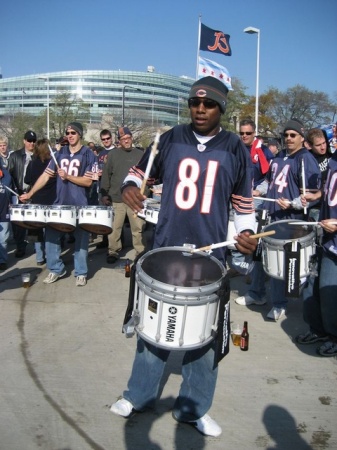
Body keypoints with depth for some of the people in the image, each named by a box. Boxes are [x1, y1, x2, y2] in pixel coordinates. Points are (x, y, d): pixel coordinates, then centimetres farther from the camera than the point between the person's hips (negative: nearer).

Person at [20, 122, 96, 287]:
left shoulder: (88, 154, -4)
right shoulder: (60, 153, 9)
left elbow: (88, 181, -10)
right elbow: (46, 175, 6)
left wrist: (67, 176, -18)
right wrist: (30, 193, -1)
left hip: (80, 205, -4)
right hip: (59, 203, 4)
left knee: (81, 239, 3)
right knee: (51, 235, 4)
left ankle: (81, 273, 15)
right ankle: (56, 269, 20)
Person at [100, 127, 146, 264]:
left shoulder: (140, 154, 8)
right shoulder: (113, 154, 3)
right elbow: (106, 175, 3)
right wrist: (104, 194, -1)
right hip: (117, 198, -1)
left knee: (138, 227, 5)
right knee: (115, 227, 6)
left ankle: (141, 252, 15)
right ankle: (113, 251, 19)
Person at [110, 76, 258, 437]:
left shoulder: (235, 149, 4)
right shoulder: (170, 139, 4)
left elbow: (243, 201, 9)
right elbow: (140, 172, 12)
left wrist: (247, 232, -8)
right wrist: (130, 185, -11)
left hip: (210, 254, 0)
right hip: (165, 250, 0)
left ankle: (193, 408, 27)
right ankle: (139, 395, 31)